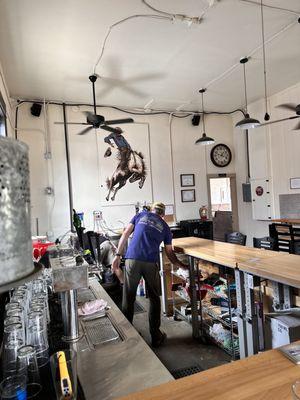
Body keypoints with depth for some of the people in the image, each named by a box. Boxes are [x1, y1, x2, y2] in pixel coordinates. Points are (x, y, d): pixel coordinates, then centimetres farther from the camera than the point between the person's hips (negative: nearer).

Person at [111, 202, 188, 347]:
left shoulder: (141, 215, 20)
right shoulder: (165, 226, 19)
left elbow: (125, 234, 10)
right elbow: (169, 253, 21)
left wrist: (118, 256, 10)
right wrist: (182, 266, 36)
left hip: (132, 259, 0)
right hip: (151, 263, 0)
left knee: (128, 298, 11)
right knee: (154, 299, 15)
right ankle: (156, 337, 23)